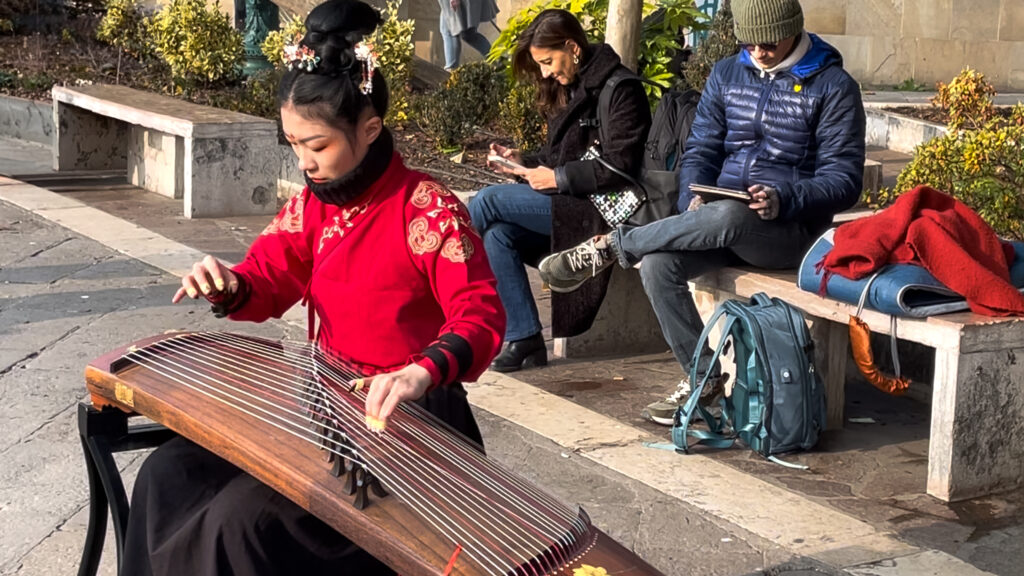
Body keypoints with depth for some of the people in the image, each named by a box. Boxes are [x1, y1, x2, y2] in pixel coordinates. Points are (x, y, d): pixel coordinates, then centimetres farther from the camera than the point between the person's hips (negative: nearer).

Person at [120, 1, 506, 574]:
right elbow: (269, 284, 11)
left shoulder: (429, 210, -18)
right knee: (170, 475, -2)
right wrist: (229, 287, -14)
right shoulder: (312, 205, 4)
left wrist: (424, 371, -45)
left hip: (405, 420, -7)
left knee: (246, 518, -21)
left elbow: (481, 316, -24)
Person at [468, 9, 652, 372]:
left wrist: (558, 178, -15)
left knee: (487, 202, -18)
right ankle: (524, 341, -17)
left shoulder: (619, 89, -10)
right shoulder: (572, 88, 18)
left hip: (598, 211, -9)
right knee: (498, 233, -17)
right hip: (570, 204, 9)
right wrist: (524, 162, 5)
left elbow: (619, 166, -17)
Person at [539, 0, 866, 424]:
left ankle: (611, 246, -20)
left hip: (792, 228, -5)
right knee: (658, 264, -25)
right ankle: (702, 376, -9)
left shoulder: (833, 86, -3)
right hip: (720, 220, 5)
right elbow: (701, 151, 12)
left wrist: (783, 200, -24)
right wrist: (694, 202, -10)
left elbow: (844, 179, -7)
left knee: (728, 217, -39)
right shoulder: (727, 75, 12)